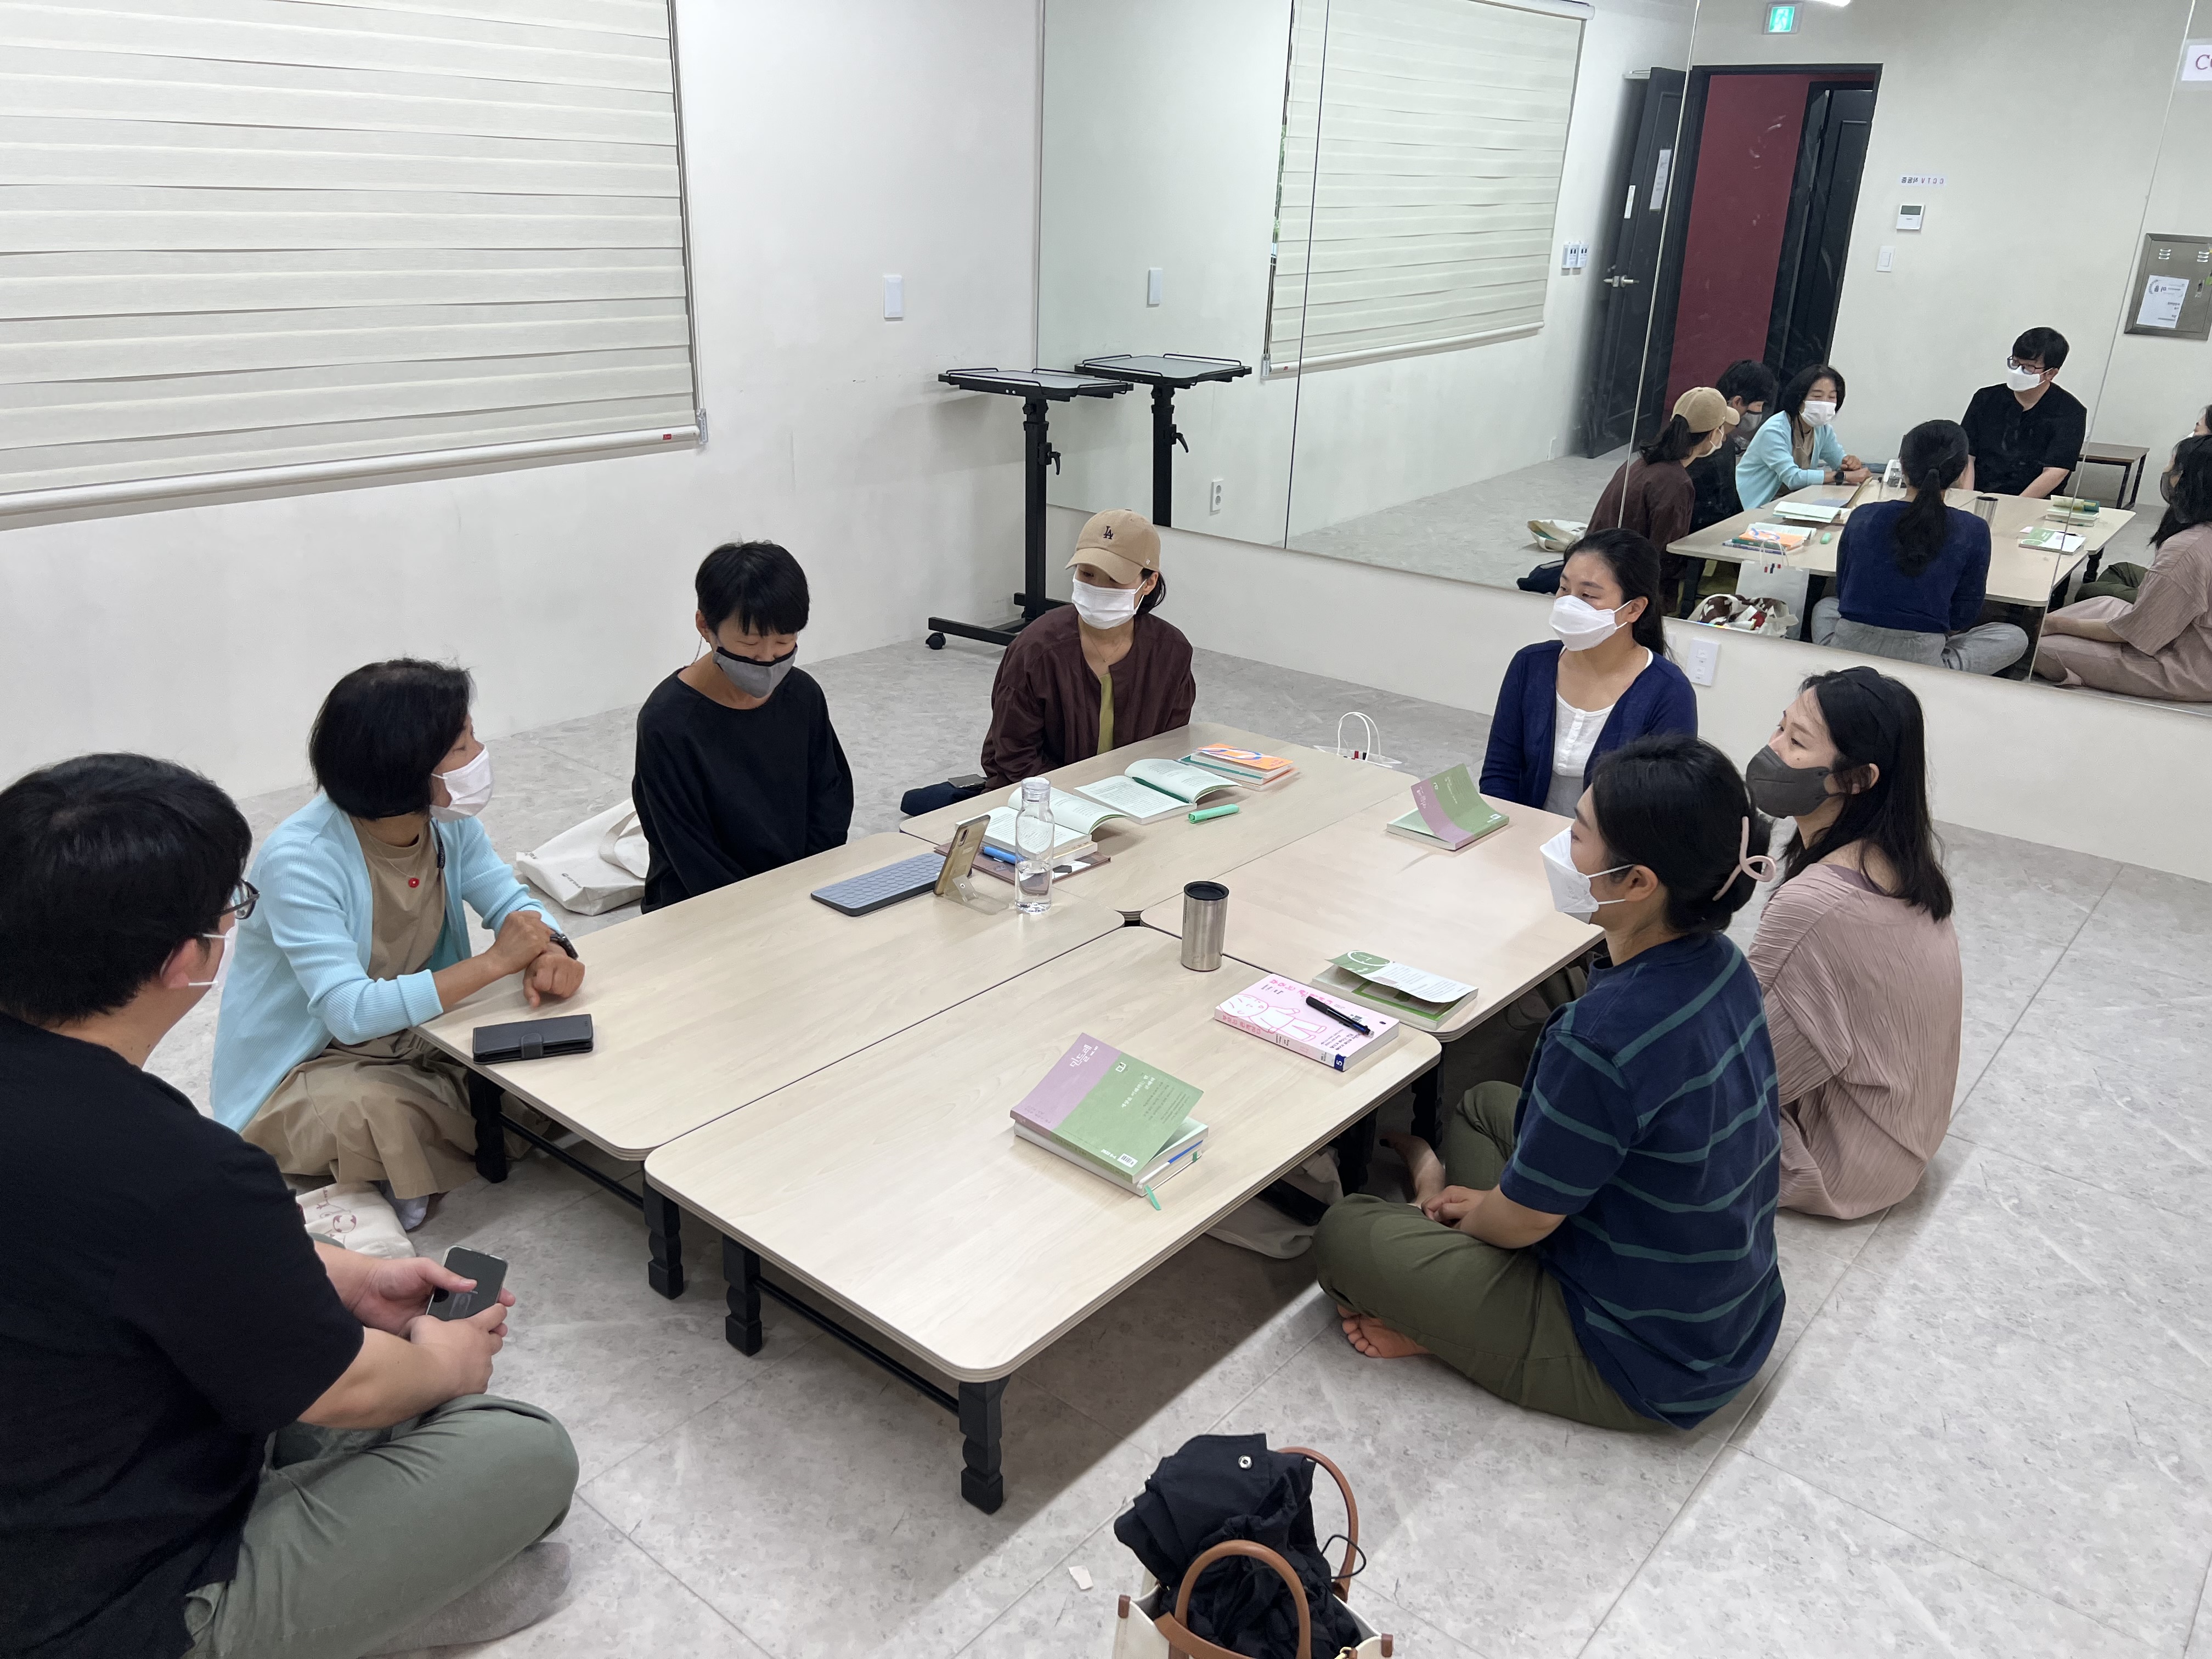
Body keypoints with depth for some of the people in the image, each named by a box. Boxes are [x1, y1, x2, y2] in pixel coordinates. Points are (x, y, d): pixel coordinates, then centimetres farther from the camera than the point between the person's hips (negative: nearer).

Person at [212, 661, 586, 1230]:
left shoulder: (449, 822, -9)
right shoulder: (300, 859, -29)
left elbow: (512, 900, -3)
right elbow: (350, 1012, -36)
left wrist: (549, 949, -28)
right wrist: (495, 961, -35)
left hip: (408, 1032, 6)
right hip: (299, 1069, -6)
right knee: (371, 1115, -37)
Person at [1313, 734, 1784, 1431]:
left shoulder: (1605, 1036, -35)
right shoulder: (1721, 964, -8)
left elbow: (1522, 1220, -19)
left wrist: (1460, 1211, 6)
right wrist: (1485, 1204, 9)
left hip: (1645, 1371, -8)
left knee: (1344, 1236, -2)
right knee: (1486, 1105, 22)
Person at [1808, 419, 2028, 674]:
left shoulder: (1861, 517, -1)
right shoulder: (1973, 532, -6)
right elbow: (1962, 617, 2)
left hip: (1847, 652, 2)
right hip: (1919, 660, -2)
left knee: (1826, 606, 38)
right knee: (2015, 636, 23)